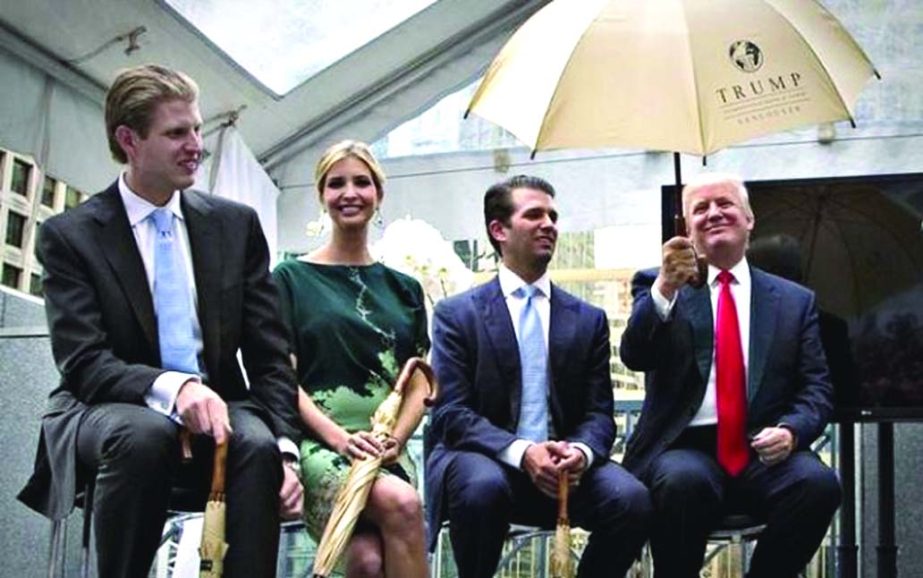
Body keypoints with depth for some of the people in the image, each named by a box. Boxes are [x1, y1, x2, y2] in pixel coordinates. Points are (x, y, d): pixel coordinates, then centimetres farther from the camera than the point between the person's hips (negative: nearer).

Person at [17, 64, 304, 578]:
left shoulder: (236, 224, 7)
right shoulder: (69, 236, -2)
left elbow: (269, 354, 4)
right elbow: (84, 364, -12)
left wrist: (285, 446, -12)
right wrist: (171, 388, -32)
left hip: (216, 408, 2)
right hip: (110, 412, -2)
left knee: (257, 443, -33)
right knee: (143, 434, -37)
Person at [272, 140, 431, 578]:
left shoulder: (403, 288, 19)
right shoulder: (292, 278, 9)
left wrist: (395, 439, -8)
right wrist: (338, 436, -15)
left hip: (386, 448, 2)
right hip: (319, 444, -2)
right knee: (401, 503, -34)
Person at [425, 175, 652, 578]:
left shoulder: (588, 319, 14)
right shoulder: (456, 314, 4)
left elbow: (599, 413, 8)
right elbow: (452, 413, -6)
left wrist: (581, 451, -17)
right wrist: (521, 451, -23)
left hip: (566, 467, 3)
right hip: (486, 459, -2)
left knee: (632, 500, -26)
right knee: (483, 487, -36)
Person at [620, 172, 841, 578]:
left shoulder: (795, 301, 16)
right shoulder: (657, 285, 10)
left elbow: (816, 388, 10)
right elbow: (635, 357, -7)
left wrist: (791, 430, -12)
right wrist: (665, 289, -25)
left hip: (764, 451, 2)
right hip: (684, 449, -2)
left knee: (818, 483, -28)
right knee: (683, 480, -35)